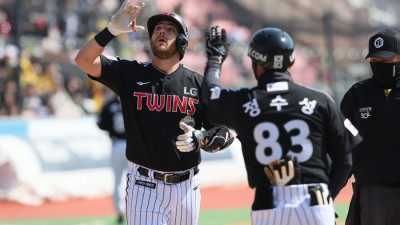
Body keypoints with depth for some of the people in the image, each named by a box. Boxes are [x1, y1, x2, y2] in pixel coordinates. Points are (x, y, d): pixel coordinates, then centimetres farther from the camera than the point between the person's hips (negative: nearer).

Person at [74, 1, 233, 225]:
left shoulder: (198, 83, 3)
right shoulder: (131, 73, 2)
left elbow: (226, 134, 4)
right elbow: (84, 60, -9)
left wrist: (202, 139, -17)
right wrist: (113, 29, -22)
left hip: (186, 187, 2)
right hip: (145, 186, -2)